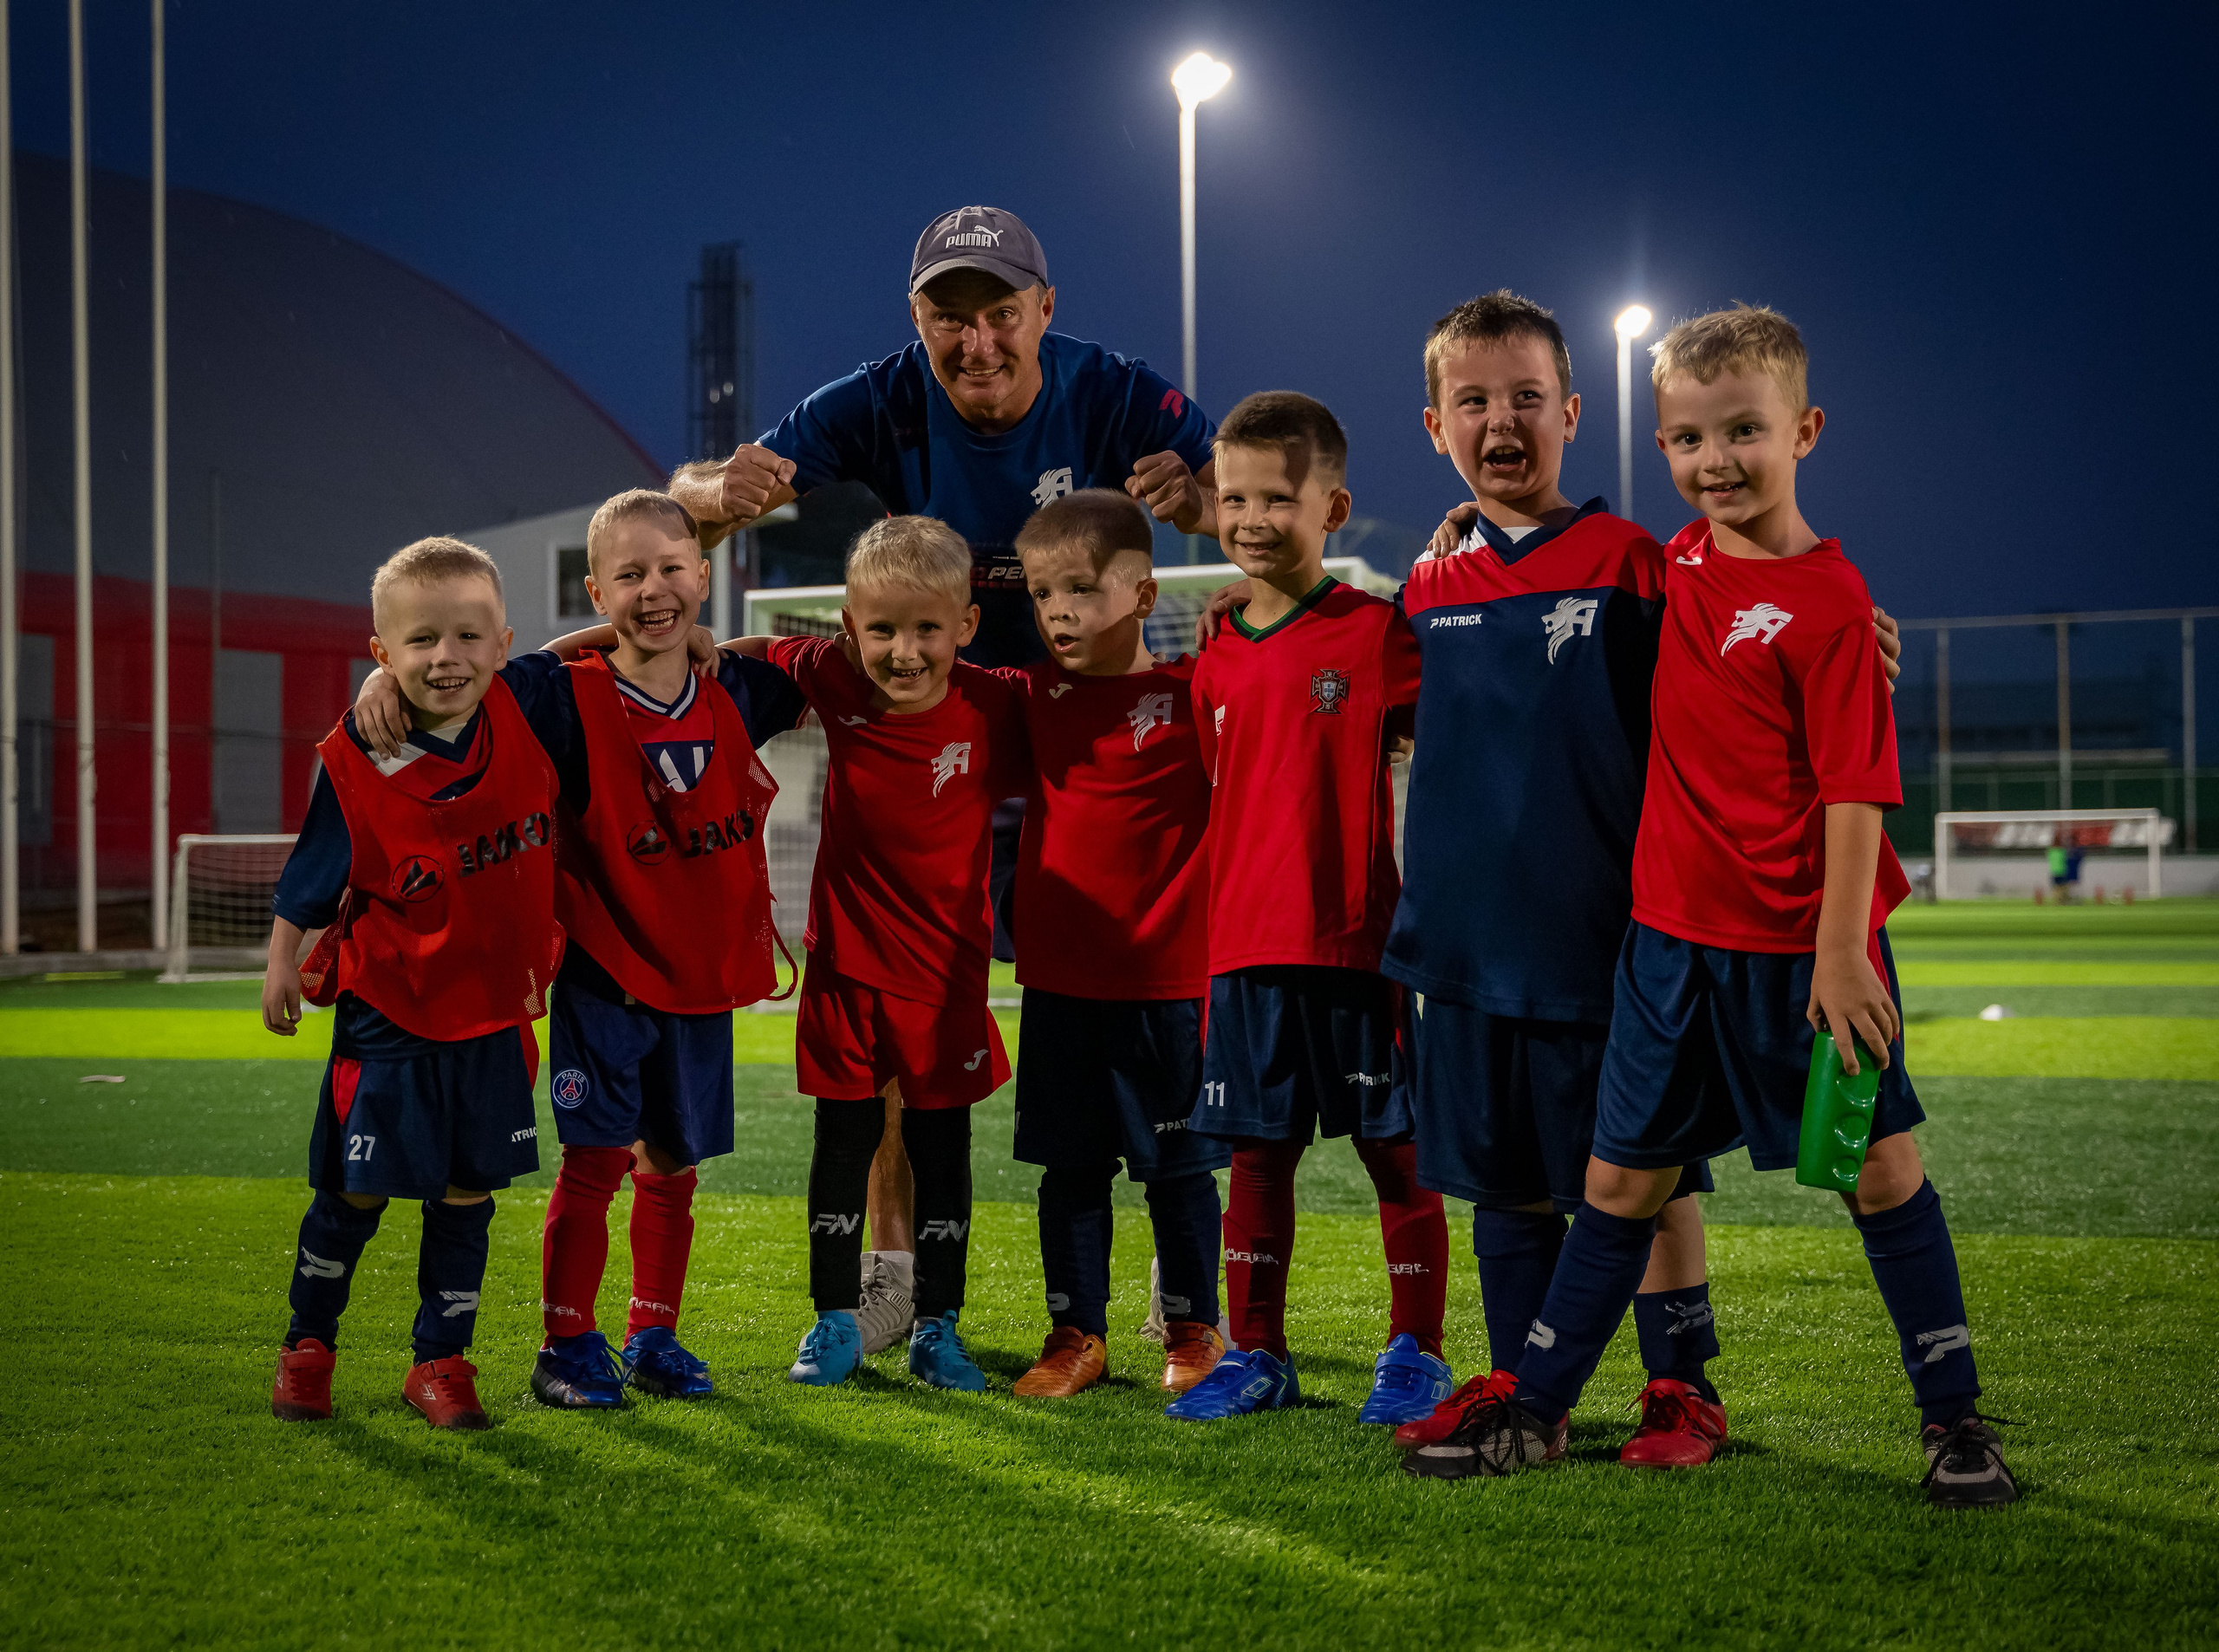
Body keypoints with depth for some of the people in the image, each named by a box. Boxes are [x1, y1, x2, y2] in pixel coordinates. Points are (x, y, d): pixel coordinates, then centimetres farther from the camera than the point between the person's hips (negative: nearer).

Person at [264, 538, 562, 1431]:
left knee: (468, 1191, 9)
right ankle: (308, 1344, 25)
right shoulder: (354, 764, -14)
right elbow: (307, 883, -4)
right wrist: (284, 965, -6)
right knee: (356, 1190, 4)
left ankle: (440, 1359, 23)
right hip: (389, 1014, -3)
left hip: (492, 1013, 3)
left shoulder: (523, 723, -9)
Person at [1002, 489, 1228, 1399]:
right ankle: (1076, 1334, 20)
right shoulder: (1033, 697, 6)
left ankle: (1193, 1330, 21)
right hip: (1059, 982, 4)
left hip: (1169, 982, -4)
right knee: (1069, 1168, 10)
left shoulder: (1194, 691, -8)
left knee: (1178, 1169, 7)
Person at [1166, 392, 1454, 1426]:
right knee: (1256, 1151, 10)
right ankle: (1255, 1355, 20)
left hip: (1358, 943, -5)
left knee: (1396, 1149, 2)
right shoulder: (1219, 662, 11)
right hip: (1246, 949, 5)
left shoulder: (1377, 632, -4)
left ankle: (1415, 1354, 12)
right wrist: (1217, 942, 14)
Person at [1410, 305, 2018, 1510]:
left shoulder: (1825, 598, -13)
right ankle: (1535, 1410, 18)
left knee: (1878, 1167, 3)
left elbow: (1855, 790, -16)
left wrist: (1839, 954, -21)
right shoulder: (1683, 557, 7)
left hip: (1801, 944, -6)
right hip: (1674, 931, 6)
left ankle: (1954, 1419, 14)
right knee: (1623, 1174, 11)